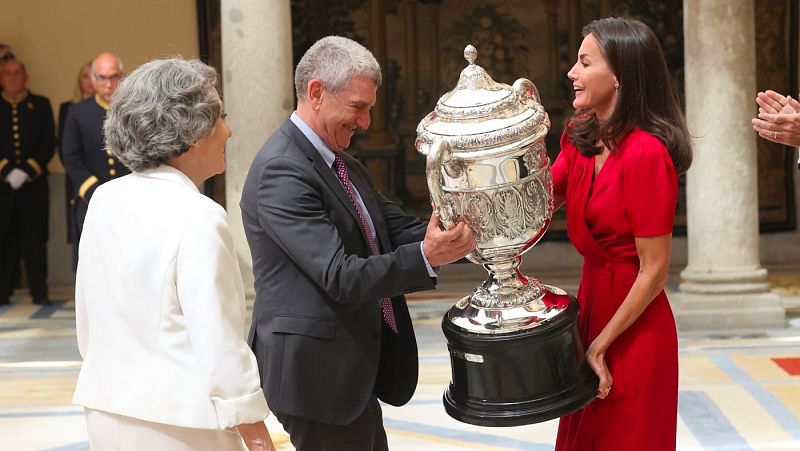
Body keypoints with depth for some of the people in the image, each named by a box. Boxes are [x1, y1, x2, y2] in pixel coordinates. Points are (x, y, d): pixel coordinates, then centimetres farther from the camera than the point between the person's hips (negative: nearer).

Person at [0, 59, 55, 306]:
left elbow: (49, 144, 2)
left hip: (34, 184, 0)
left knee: (35, 239, 1)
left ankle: (39, 292, 6)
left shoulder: (41, 105, 9)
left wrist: (27, 171, -9)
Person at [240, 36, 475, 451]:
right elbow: (340, 276, -25)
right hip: (317, 370, -10)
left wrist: (453, 230, -11)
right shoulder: (281, 171, -20)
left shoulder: (341, 163, 12)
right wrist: (426, 257, -30)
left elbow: (398, 228, 6)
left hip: (353, 366, 10)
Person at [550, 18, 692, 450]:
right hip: (591, 301, 8)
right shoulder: (581, 135, 2)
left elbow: (654, 271, -20)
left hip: (633, 328, -8)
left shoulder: (646, 152, -23)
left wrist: (603, 343, -15)